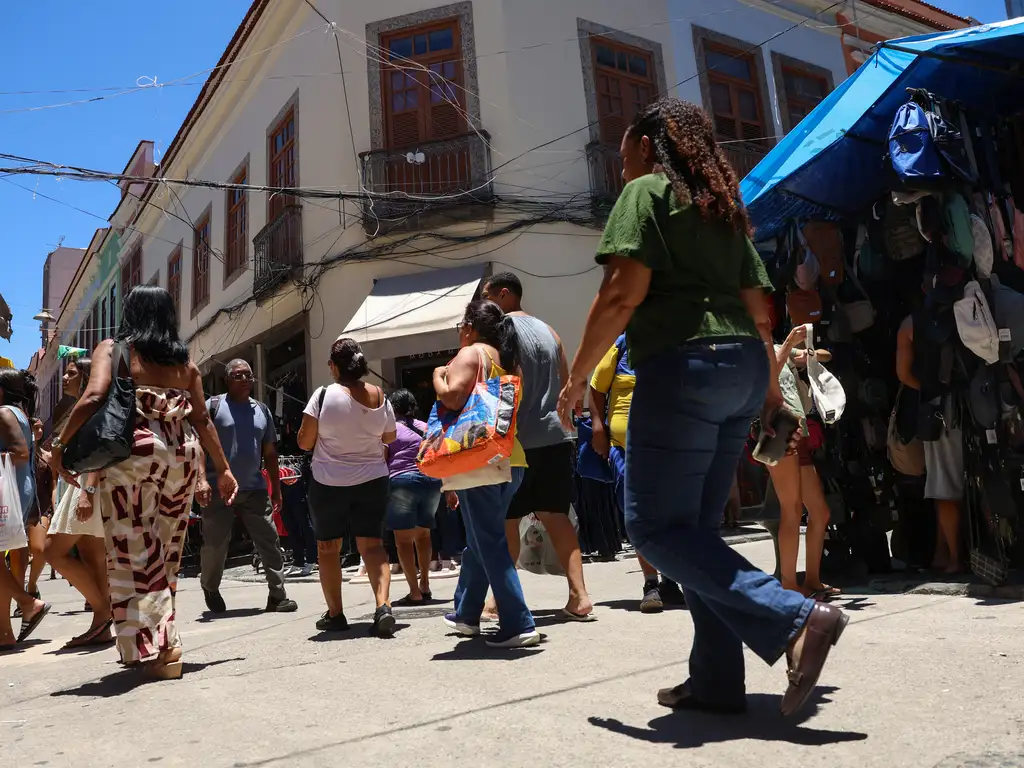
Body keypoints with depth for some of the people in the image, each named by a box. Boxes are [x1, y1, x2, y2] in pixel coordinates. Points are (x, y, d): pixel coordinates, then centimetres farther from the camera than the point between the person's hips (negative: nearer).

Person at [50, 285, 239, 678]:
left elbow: (93, 397, -12)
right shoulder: (185, 361, 13)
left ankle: (148, 649, 2)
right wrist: (223, 469, 14)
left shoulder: (112, 349, 4)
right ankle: (164, 642, 23)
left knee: (134, 554, 2)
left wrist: (60, 444, -3)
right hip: (182, 457, 4)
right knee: (165, 554, 15)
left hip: (133, 454, -4)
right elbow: (202, 419, 10)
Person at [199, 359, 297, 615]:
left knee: (269, 541, -2)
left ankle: (277, 596, 2)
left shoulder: (262, 411, 13)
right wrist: (201, 480, -18)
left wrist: (276, 489, 14)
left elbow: (270, 453, 17)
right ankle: (211, 590, 30)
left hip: (255, 489, 4)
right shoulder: (213, 406, 0)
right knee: (215, 545, 4)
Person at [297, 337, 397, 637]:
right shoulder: (379, 396, -1)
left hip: (329, 484, -2)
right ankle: (383, 606, -12)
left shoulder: (324, 395, -13)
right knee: (372, 544, 5)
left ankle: (335, 614, 19)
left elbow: (304, 442, -8)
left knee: (328, 547, 13)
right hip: (372, 481, 3)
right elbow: (389, 437, 13)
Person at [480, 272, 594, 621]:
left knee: (506, 520, 4)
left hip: (517, 439, -6)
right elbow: (566, 383, 17)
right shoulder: (548, 330, 16)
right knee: (556, 515, 9)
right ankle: (579, 596, 2)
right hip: (555, 436, 6)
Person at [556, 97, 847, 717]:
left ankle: (796, 618, -13)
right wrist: (769, 383, 32)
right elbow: (759, 310, 22)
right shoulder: (722, 207, 23)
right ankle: (716, 681, 14)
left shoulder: (646, 191, 1)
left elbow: (622, 294, -13)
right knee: (697, 526, 11)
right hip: (743, 367, 9)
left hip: (682, 366, -8)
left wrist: (578, 378, -5)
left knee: (658, 527, -4)